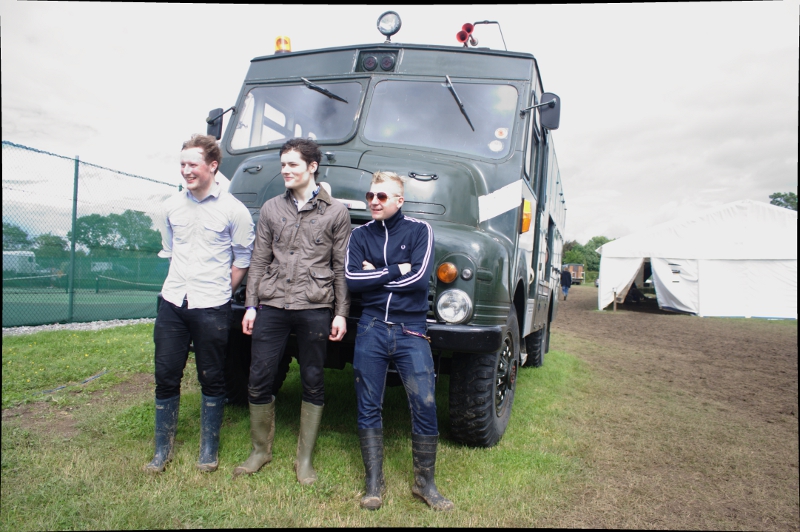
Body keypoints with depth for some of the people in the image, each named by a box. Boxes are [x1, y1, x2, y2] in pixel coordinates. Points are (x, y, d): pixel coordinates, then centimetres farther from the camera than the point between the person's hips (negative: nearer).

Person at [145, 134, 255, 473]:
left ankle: (209, 449, 23)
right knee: (166, 377, 9)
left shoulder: (233, 210, -6)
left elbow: (243, 258, 0)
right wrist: (181, 284, 13)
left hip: (212, 309, -4)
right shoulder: (172, 207, 8)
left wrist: (219, 291, 0)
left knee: (212, 380, 7)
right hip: (172, 305, 4)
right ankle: (163, 450, 25)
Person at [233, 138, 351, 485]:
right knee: (259, 380, 4)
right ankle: (261, 450, 25)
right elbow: (259, 261, 12)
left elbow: (341, 268, 3)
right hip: (271, 306, 3)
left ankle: (305, 459, 20)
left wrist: (340, 313, -2)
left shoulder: (336, 212, 4)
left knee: (312, 384, 5)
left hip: (314, 309, -2)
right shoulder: (271, 209, 12)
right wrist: (251, 305, 6)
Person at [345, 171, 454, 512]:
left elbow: (419, 278, -12)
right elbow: (351, 280, -5)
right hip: (371, 329, 2)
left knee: (425, 405, -3)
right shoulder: (360, 235, 9)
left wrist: (375, 274, -5)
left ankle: (424, 482, 16)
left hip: (411, 330, -2)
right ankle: (374, 482, 21)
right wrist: (396, 270, -8)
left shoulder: (419, 231, 2)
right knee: (368, 407, 6)